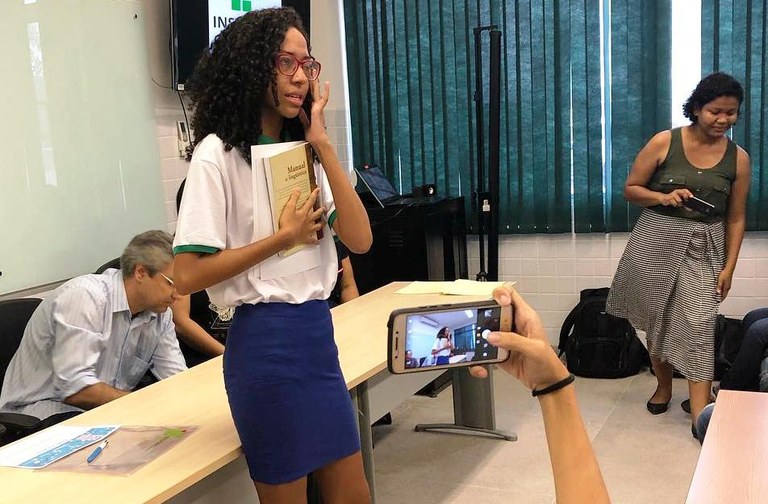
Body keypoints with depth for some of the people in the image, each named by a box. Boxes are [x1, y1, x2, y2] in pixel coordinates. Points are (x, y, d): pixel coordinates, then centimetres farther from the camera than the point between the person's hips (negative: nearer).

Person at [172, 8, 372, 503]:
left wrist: (322, 144, -6)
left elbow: (359, 240, -2)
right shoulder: (219, 155, -10)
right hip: (266, 342, -7)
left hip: (319, 333, 7)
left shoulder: (304, 152, 11)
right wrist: (284, 237, -14)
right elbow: (188, 275, -15)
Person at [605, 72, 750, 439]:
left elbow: (736, 218, 4)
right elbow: (630, 189, -1)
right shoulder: (665, 143, -6)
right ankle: (663, 385, 35)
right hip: (658, 240, 0)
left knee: (698, 325, -9)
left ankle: (701, 415, -7)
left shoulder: (738, 158, 0)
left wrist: (729, 267, 0)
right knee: (658, 319, 11)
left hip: (704, 248, 0)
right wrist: (663, 197, -19)